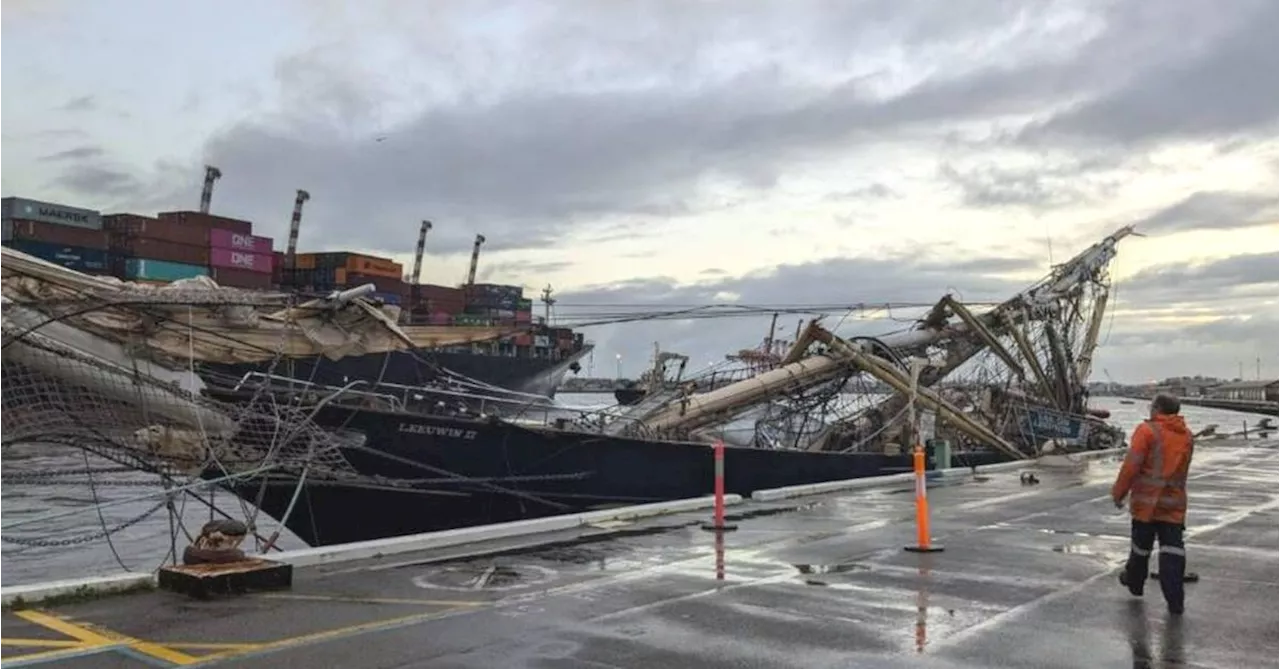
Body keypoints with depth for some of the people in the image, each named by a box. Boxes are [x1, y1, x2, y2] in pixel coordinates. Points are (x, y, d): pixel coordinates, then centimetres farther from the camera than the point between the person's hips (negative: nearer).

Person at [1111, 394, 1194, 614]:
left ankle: (1135, 582, 31)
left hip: (1146, 501, -4)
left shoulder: (1147, 430, -11)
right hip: (1174, 503, 4)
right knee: (1172, 548, 2)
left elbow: (1131, 465, -14)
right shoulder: (1187, 435, 9)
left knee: (1141, 544, 12)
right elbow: (1179, 469, 18)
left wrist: (1118, 492, -5)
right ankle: (1175, 600, -3)